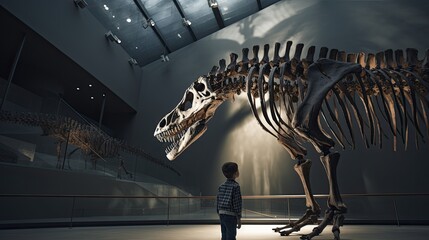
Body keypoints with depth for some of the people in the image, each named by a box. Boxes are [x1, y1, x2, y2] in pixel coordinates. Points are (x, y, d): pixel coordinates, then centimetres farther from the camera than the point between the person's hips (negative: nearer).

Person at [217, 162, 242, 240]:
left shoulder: (221, 186, 7)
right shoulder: (236, 186, -12)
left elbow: (218, 202, 11)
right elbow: (237, 203, -14)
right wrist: (239, 219, -7)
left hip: (222, 214, 7)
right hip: (231, 216, -7)